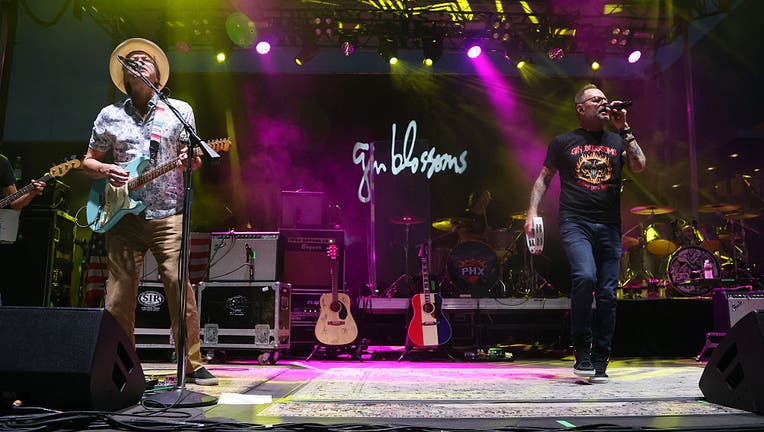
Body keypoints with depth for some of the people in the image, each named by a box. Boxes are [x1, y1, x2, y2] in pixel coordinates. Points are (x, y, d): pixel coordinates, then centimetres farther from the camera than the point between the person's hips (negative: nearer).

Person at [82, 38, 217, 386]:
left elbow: (194, 160, 11)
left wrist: (189, 159, -13)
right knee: (119, 294, 0)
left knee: (179, 286, -10)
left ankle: (192, 365, -2)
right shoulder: (109, 115, 14)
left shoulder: (179, 110, 11)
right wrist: (105, 170, -3)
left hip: (168, 215, -2)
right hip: (122, 214, 2)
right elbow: (89, 161, 19)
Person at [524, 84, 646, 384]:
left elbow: (639, 166, 1)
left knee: (607, 294, 0)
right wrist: (532, 211, 0)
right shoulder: (563, 142, 12)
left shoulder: (617, 141, 18)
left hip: (609, 226, 3)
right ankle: (582, 351, -10)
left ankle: (600, 362, 12)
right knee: (584, 277, -26)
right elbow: (543, 179, 13)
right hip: (575, 222, -3)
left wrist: (624, 130, 1)